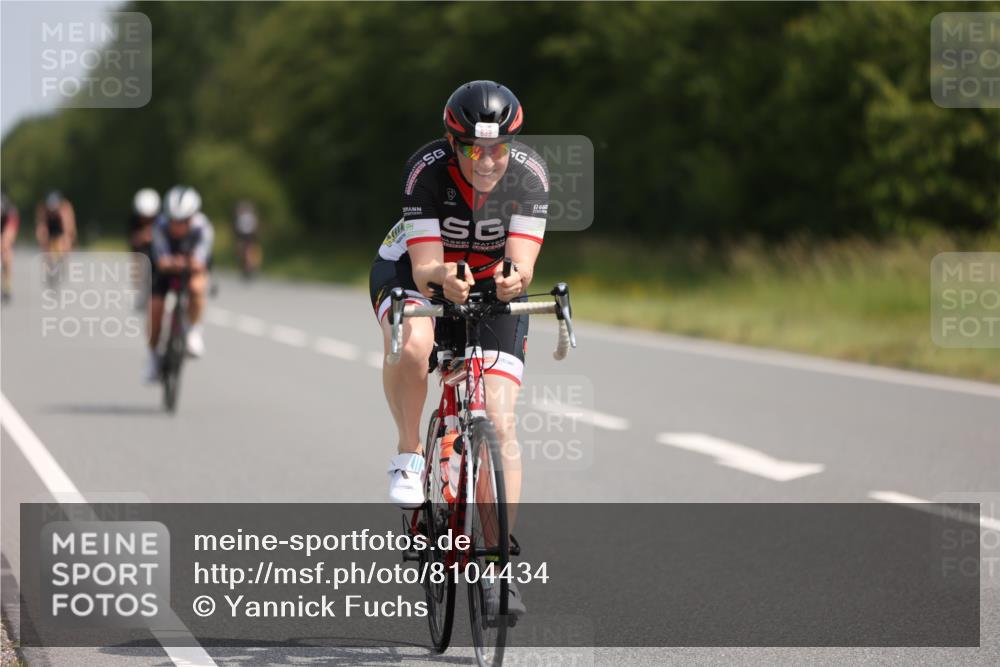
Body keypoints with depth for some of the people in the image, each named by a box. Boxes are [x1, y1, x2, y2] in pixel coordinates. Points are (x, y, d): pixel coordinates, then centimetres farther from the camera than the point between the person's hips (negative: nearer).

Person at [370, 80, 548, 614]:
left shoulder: (529, 174, -24)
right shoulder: (427, 171, -29)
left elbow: (523, 262, -30)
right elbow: (424, 267, -32)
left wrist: (514, 278, -53)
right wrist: (443, 278, -55)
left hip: (492, 289, 2)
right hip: (413, 272, -2)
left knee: (500, 424, -11)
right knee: (413, 343, -39)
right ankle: (408, 455, -14)